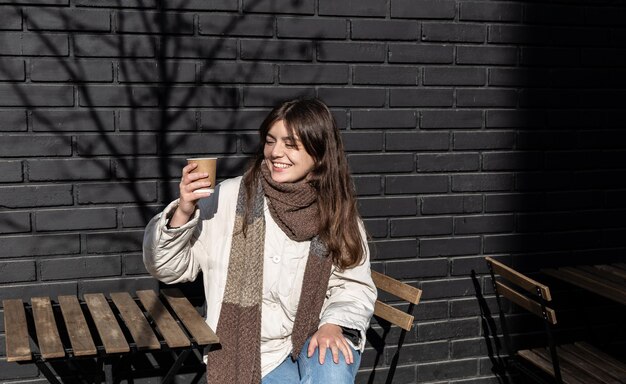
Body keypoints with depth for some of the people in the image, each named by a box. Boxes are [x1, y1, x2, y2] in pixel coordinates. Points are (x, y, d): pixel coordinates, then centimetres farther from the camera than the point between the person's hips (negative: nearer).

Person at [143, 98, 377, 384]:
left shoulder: (338, 213, -1)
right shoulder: (231, 198, -9)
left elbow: (353, 285, 2)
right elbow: (167, 269, -6)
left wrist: (334, 324, -18)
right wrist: (183, 213, -24)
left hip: (319, 339, 2)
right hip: (258, 350, -1)